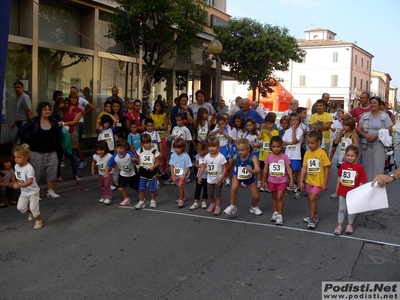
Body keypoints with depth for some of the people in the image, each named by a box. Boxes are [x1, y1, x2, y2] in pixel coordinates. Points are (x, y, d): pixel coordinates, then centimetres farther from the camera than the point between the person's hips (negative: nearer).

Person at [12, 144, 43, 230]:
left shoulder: (29, 168, -27)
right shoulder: (16, 166, -4)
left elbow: (30, 181, -37)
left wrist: (19, 186, -47)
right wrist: (16, 183, 3)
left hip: (33, 191, -7)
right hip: (24, 192, 7)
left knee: (33, 208, -5)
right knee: (20, 207, 3)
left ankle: (39, 220, 20)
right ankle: (30, 212, 33)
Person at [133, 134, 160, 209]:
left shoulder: (155, 151, -10)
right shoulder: (140, 150, -1)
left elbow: (158, 161, -6)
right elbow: (138, 161, 5)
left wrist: (153, 167, -23)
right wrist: (135, 160, -16)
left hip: (152, 172, -2)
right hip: (143, 172, 2)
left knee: (152, 188, 8)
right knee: (141, 188, 4)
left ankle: (153, 201, 27)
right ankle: (141, 202, 16)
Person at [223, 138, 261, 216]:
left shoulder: (253, 157, -34)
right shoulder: (236, 157, -25)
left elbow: (258, 170, -46)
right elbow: (231, 162, -1)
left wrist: (251, 171, -66)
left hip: (250, 177, 0)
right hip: (237, 174, 1)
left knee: (256, 196, 5)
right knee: (234, 188, -30)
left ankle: (254, 208, 39)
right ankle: (232, 206, -10)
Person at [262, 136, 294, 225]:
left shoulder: (285, 157, -10)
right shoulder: (269, 157, -5)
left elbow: (289, 169, -7)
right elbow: (265, 170, 3)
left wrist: (291, 181, -12)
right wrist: (264, 182, 7)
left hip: (282, 181, -2)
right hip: (272, 181, 3)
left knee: (279, 197, -6)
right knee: (274, 197, 15)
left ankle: (280, 215, 1)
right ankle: (275, 212, 32)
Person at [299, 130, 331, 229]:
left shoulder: (322, 153, -14)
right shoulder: (307, 153, 0)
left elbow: (327, 169, -11)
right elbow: (304, 168, 2)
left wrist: (325, 183, -11)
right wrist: (301, 181, -2)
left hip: (319, 181, -6)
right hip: (309, 180, 6)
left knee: (312, 198, -13)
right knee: (310, 199, 16)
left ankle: (312, 219, 1)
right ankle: (314, 216, 34)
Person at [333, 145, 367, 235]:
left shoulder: (359, 167, -12)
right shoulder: (343, 165, -3)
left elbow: (361, 181, -9)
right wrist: (337, 189, 9)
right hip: (342, 191, 2)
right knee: (341, 209, 10)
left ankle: (350, 225, 30)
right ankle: (339, 225, 17)